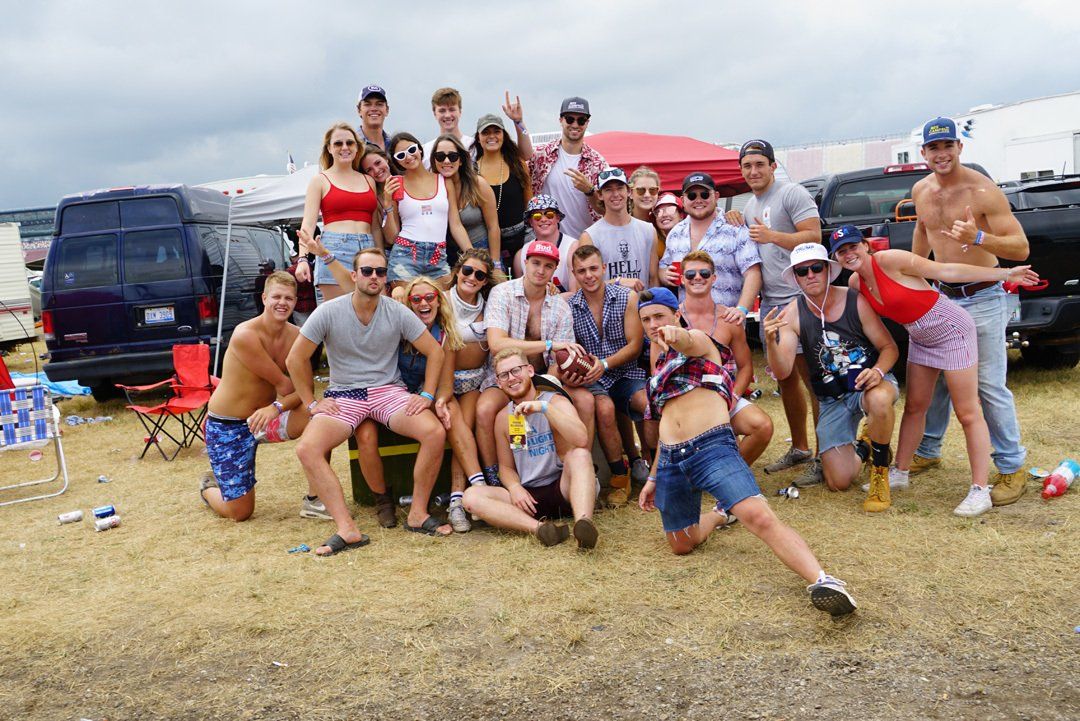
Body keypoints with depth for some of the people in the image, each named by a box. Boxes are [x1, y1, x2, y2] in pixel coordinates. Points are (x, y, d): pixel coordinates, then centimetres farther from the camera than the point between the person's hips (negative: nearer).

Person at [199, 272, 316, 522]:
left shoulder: (297, 336, -6)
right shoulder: (245, 335, -24)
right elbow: (284, 386, -22)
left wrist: (277, 408, -31)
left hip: (265, 417, 5)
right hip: (228, 426, -5)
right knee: (240, 513, -2)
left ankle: (313, 501, -11)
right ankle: (208, 487, 36)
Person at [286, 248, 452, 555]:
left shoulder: (397, 312, -3)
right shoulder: (328, 312, -6)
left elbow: (435, 351, 3)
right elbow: (295, 359, 1)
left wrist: (427, 396, -6)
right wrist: (311, 403, -2)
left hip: (388, 391, 1)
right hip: (343, 396, 0)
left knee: (435, 432, -26)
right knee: (307, 449, -27)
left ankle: (417, 514, -11)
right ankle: (347, 529, -27)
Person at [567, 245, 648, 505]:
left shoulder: (627, 297, 1)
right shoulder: (569, 307, 4)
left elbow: (635, 345, -3)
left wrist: (605, 364, -17)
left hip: (627, 374, 0)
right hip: (592, 380, 0)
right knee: (604, 407, -34)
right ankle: (620, 475, -14)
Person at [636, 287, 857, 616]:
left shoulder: (697, 339, 7)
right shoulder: (658, 359, 25)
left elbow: (687, 341, -22)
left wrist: (674, 335, -49)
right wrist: (654, 478, 28)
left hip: (712, 446, -7)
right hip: (670, 459, 7)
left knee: (758, 516, -28)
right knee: (681, 545, 12)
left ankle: (822, 580, -36)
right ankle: (718, 514, 40)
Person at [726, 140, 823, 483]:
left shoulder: (792, 193, -6)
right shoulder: (749, 205, 19)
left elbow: (814, 236, -13)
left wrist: (772, 236, -22)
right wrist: (734, 220, 10)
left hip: (799, 297, -9)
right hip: (769, 301, 9)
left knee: (811, 377, -8)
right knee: (785, 377, 14)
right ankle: (799, 448, 25)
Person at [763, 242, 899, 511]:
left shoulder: (855, 301, -12)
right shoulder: (792, 314, -9)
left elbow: (889, 347, -6)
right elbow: (782, 372, -16)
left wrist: (878, 371, -28)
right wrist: (771, 342, -36)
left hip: (870, 383, -1)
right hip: (832, 400, 2)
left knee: (879, 400, -41)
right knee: (839, 482, -7)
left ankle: (880, 473, -12)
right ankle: (862, 449, 32)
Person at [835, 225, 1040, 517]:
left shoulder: (890, 259, -22)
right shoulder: (855, 283, 0)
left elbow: (945, 271, -21)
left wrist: (1005, 274, -20)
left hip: (952, 330, -7)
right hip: (920, 339, 7)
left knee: (968, 414, -4)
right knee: (914, 407, 14)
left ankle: (980, 490, 0)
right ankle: (900, 473, 25)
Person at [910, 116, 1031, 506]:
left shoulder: (983, 190, -15)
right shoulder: (921, 191, 4)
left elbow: (1020, 248, -17)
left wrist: (978, 238, -35)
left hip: (982, 299, -6)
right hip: (941, 296, 6)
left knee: (990, 386, -4)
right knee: (933, 378, 13)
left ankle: (1012, 468, 10)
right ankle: (927, 451, 29)